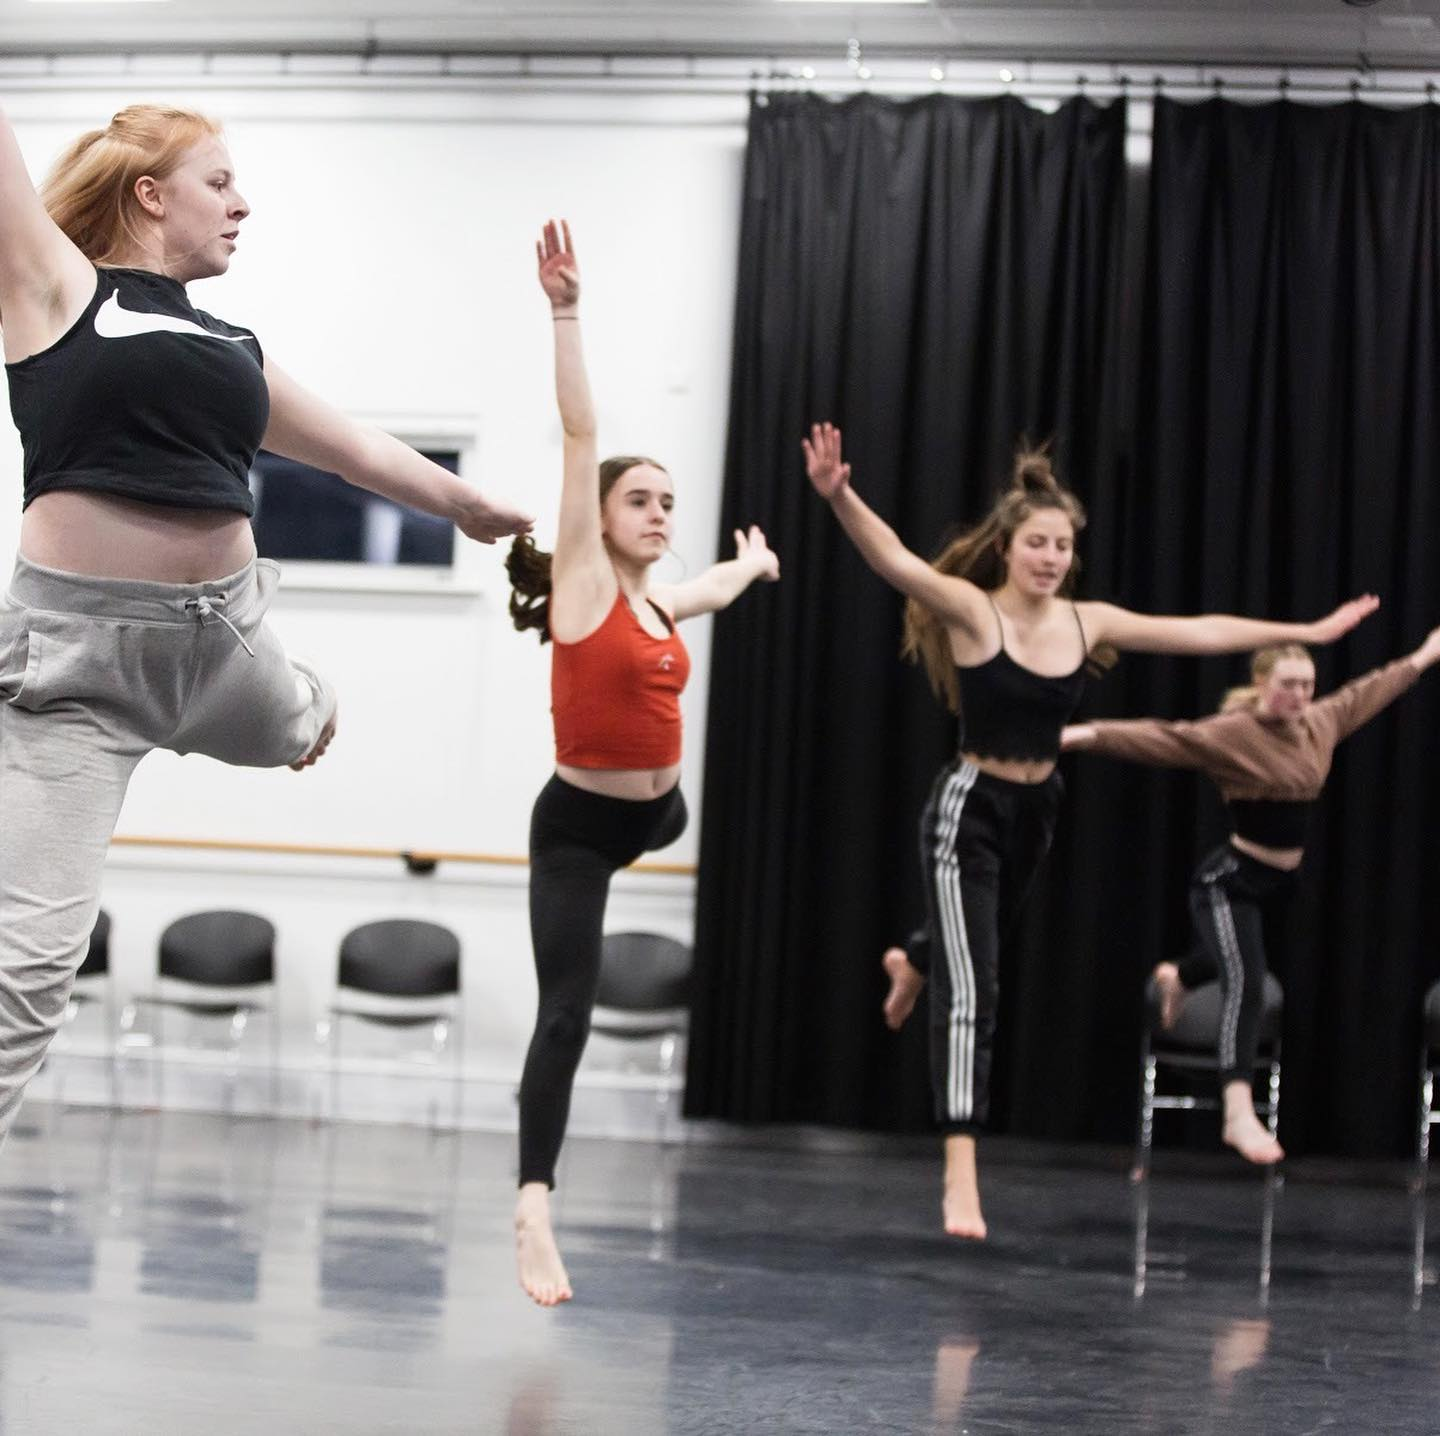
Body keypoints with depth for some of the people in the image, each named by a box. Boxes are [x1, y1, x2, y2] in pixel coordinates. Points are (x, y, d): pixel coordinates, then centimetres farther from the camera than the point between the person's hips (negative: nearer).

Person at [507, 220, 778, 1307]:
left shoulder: (661, 603, 6)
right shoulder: (580, 578, -12)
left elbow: (723, 588, 33)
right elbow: (580, 435, -20)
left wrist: (754, 561, 54)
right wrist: (566, 312, -27)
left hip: (655, 814, 8)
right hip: (577, 823, -7)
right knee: (567, 1011, -15)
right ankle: (535, 1212, -18)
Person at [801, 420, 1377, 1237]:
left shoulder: (1086, 622, 0)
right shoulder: (972, 610, -16)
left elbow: (1199, 633, 8)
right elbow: (894, 560, -33)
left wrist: (1307, 633, 14)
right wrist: (839, 496, -52)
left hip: (1038, 812, 6)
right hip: (970, 808, -6)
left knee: (976, 945, 31)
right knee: (971, 994, -13)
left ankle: (915, 964, 69)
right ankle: (961, 1179, -14)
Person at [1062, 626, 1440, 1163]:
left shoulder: (1321, 724, 3)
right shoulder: (1231, 734, -18)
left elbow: (1364, 693, 20)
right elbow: (1160, 738, -27)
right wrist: (1088, 735, -40)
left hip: (1278, 883, 8)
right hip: (1229, 881, -8)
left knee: (1234, 966, 31)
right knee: (1245, 983, -21)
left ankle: (1176, 979, 67)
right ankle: (1239, 1114, -27)